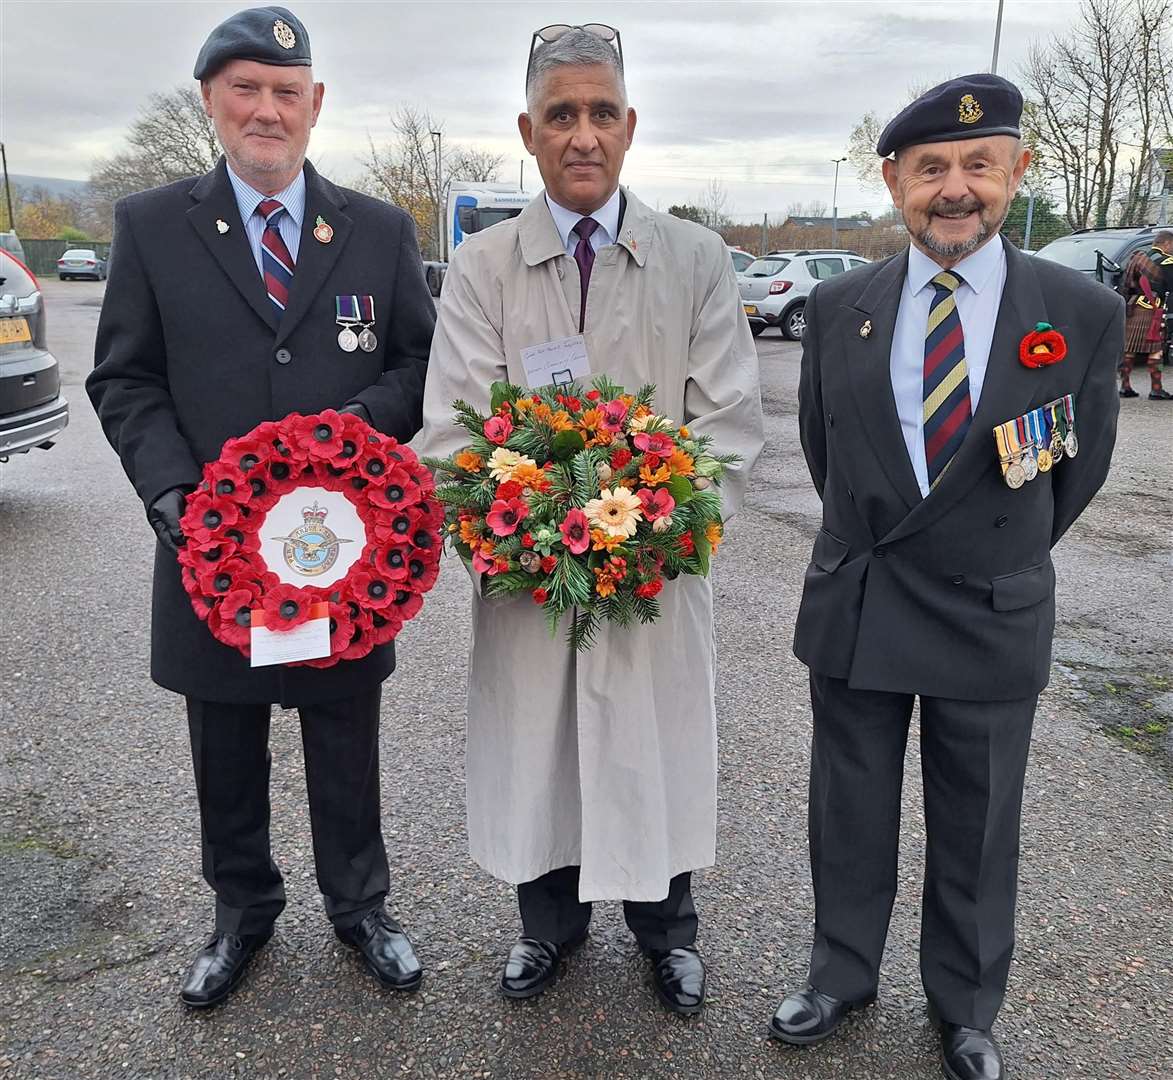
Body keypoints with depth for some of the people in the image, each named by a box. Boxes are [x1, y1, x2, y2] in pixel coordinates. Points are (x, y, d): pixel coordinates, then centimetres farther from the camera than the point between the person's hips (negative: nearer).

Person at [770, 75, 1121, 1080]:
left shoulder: (1083, 312, -8)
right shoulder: (839, 305, -2)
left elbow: (1080, 464, 4)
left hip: (991, 619, -1)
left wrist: (997, 555, 11)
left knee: (976, 829, 15)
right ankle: (843, 977, 38)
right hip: (856, 607, 2)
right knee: (849, 814, 16)